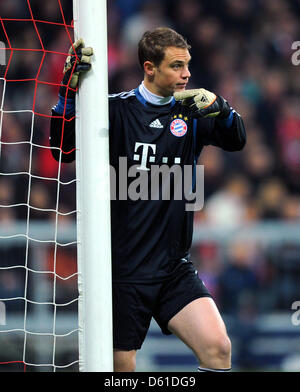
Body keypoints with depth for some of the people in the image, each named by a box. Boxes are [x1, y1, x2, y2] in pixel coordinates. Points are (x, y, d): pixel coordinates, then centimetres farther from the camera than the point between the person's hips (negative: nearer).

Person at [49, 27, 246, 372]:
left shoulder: (191, 114, 8)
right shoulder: (117, 110, -2)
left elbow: (236, 140, -6)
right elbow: (63, 150, -9)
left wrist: (219, 107, -27)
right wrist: (70, 88, -21)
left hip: (175, 269, 3)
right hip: (123, 270, -3)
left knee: (218, 349, -14)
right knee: (121, 367, 1)